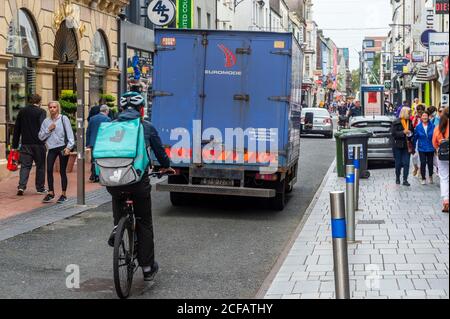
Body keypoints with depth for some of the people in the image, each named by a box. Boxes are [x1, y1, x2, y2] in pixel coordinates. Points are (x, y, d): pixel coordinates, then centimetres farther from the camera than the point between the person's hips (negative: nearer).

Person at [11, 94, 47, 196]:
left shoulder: (22, 112, 9)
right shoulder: (41, 112, -6)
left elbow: (16, 129, 12)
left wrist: (15, 145, 15)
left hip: (25, 144, 4)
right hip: (38, 144, -3)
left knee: (25, 165, 5)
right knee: (40, 166, 8)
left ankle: (21, 186, -11)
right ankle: (40, 188, 14)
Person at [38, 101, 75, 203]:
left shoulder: (64, 119, 0)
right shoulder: (46, 121, 10)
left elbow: (70, 134, -4)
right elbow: (41, 136, 10)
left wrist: (69, 147, -12)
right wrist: (48, 130, -5)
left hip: (63, 147, -3)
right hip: (52, 148, 3)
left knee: (62, 171, 0)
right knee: (49, 170, -6)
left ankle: (64, 194, 10)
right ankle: (51, 193, 7)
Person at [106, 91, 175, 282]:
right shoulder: (147, 127, 5)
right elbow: (159, 151, 15)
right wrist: (166, 167, 36)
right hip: (138, 180, -2)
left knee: (117, 196, 38)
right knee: (144, 224, 13)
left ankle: (117, 226, 11)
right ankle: (147, 267, 17)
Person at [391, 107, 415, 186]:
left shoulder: (410, 122, 8)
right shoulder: (396, 122, -6)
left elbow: (412, 132, 19)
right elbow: (393, 133, -13)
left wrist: (410, 134, -4)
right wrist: (403, 132, -20)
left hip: (407, 146, 3)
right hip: (398, 145, -3)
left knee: (406, 163, -2)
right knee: (398, 163, 6)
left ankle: (405, 180, 0)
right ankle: (397, 178, 24)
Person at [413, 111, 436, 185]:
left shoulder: (432, 126, -5)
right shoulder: (418, 127, -4)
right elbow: (415, 138, 1)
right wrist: (413, 147, 3)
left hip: (430, 148, 0)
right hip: (422, 149, 0)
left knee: (430, 163, 8)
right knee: (423, 163, -2)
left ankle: (430, 176, 32)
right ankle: (423, 178, 12)